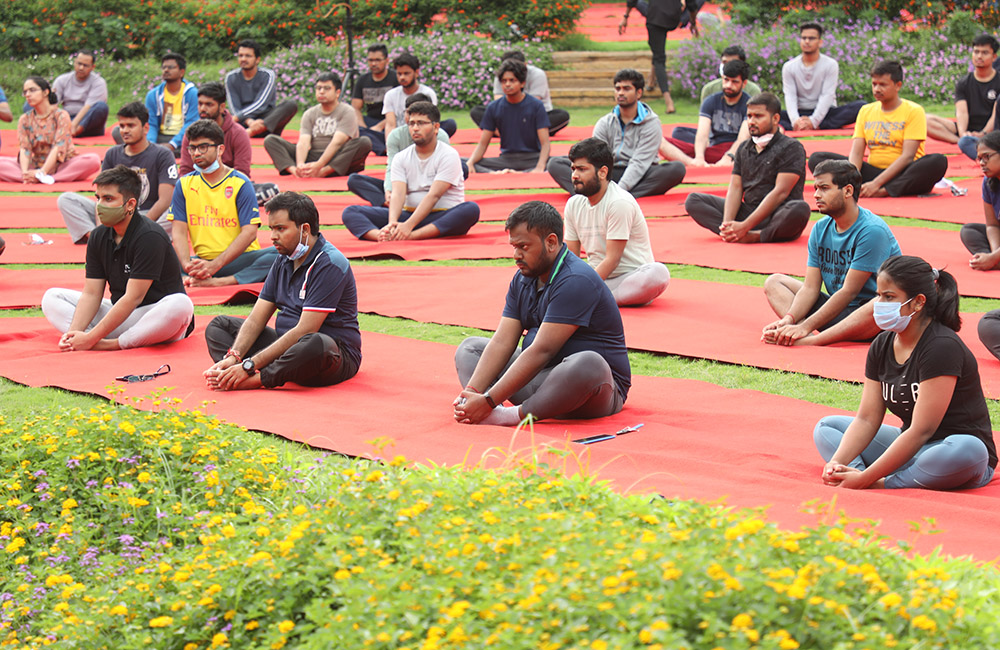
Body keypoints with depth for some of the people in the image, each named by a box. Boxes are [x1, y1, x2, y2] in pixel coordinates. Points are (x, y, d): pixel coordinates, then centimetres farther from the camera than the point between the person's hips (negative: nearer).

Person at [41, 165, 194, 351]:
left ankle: (111, 345, -30)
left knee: (181, 305, -39)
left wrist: (92, 338, -25)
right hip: (119, 315, 7)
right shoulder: (98, 237, 3)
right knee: (51, 298, 0)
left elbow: (133, 298, -23)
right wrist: (74, 333, -19)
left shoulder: (150, 238, -19)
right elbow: (91, 293, -1)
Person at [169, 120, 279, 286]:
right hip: (202, 259, 2)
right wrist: (187, 265, -19)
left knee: (278, 254, -32)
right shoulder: (184, 185, 9)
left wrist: (216, 265, -21)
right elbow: (179, 231, 2)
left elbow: (249, 232, -10)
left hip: (238, 260, -2)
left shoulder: (240, 183, -1)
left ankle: (219, 282, -43)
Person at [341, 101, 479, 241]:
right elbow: (398, 194, -8)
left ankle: (411, 236, -51)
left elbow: (434, 195, -18)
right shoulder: (401, 158, 7)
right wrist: (392, 223, -30)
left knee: (471, 209, -37)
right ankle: (383, 236, -48)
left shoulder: (449, 155, -6)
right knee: (350, 212, -13)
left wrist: (408, 226, -31)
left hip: (442, 218, -3)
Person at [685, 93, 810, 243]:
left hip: (778, 217, -6)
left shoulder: (791, 148, -5)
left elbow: (780, 192, -15)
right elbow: (735, 187, 7)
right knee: (693, 200, -6)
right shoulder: (744, 148, 16)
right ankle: (733, 234, -28)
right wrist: (727, 223, -15)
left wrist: (745, 226, -22)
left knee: (800, 209, -39)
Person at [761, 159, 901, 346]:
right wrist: (789, 319, -19)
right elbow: (811, 287, 0)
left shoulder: (872, 231, -18)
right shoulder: (820, 229, 4)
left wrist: (806, 326, -25)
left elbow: (849, 291, -21)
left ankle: (808, 341, -42)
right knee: (773, 282, 1)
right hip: (837, 310, 7)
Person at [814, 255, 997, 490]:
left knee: (966, 450, -41)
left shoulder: (942, 347, -21)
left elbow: (921, 431, -25)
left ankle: (879, 487, -28)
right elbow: (866, 419, 0)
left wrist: (866, 480, -28)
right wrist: (837, 463, -19)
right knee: (826, 427, 5)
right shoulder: (881, 346, 3)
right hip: (911, 448, 8)